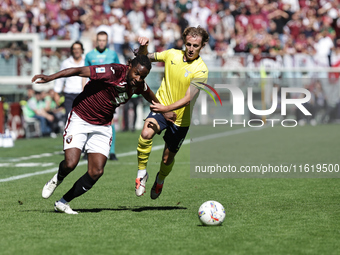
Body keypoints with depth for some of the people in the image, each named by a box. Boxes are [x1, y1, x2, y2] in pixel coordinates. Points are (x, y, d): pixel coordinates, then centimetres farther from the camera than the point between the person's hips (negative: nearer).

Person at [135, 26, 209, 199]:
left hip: (180, 117, -1)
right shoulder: (172, 55, -5)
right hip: (161, 107, 2)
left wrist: (166, 108, -38)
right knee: (146, 134, -31)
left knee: (168, 158, 8)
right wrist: (143, 47, -15)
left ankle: (160, 179, 43)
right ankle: (141, 172, -12)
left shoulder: (201, 70, -18)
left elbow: (187, 99, -25)